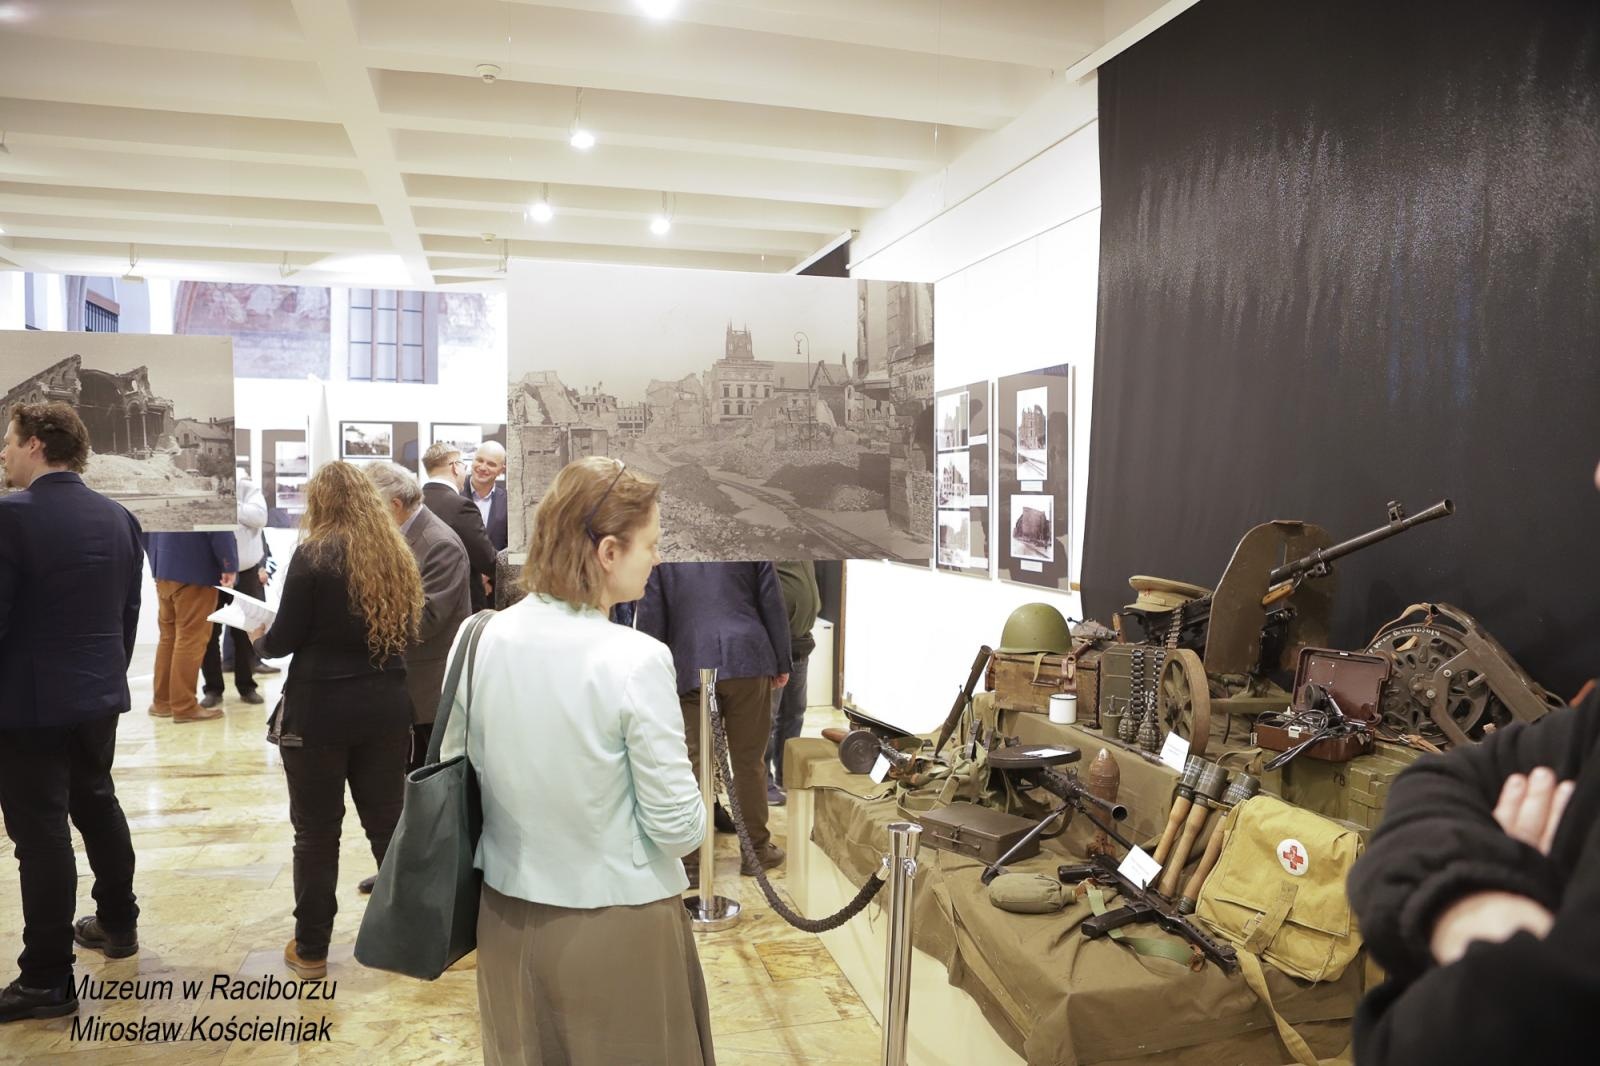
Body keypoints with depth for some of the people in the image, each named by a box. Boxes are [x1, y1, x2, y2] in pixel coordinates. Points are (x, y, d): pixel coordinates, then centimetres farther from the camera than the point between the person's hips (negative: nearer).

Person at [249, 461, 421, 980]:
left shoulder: (313, 554, -10)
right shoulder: (397, 555, 5)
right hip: (385, 706, 5)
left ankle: (311, 950, 19)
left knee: (316, 831, 8)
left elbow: (287, 637, -9)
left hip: (319, 708, -4)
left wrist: (260, 639, 12)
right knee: (388, 822, 13)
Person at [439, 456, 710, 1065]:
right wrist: (690, 817, 4)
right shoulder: (635, 661, -22)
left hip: (507, 917, 5)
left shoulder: (481, 640, -7)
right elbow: (679, 828, -17)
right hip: (616, 928, -5)